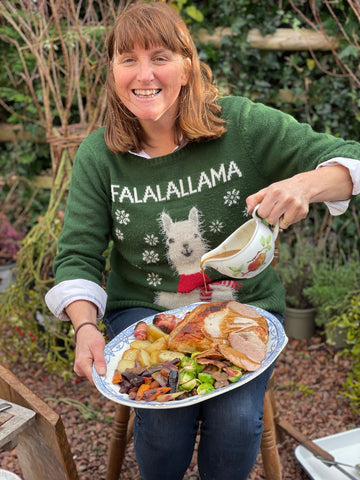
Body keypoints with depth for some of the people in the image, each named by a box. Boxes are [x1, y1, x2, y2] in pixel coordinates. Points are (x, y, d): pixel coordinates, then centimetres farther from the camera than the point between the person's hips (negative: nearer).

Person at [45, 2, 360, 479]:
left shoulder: (242, 124, -10)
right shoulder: (98, 155, -5)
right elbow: (78, 256, -3)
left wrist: (306, 184, -31)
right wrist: (86, 326, -21)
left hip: (244, 307, 0)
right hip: (144, 310, 1)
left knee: (236, 419, -21)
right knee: (165, 417, -22)